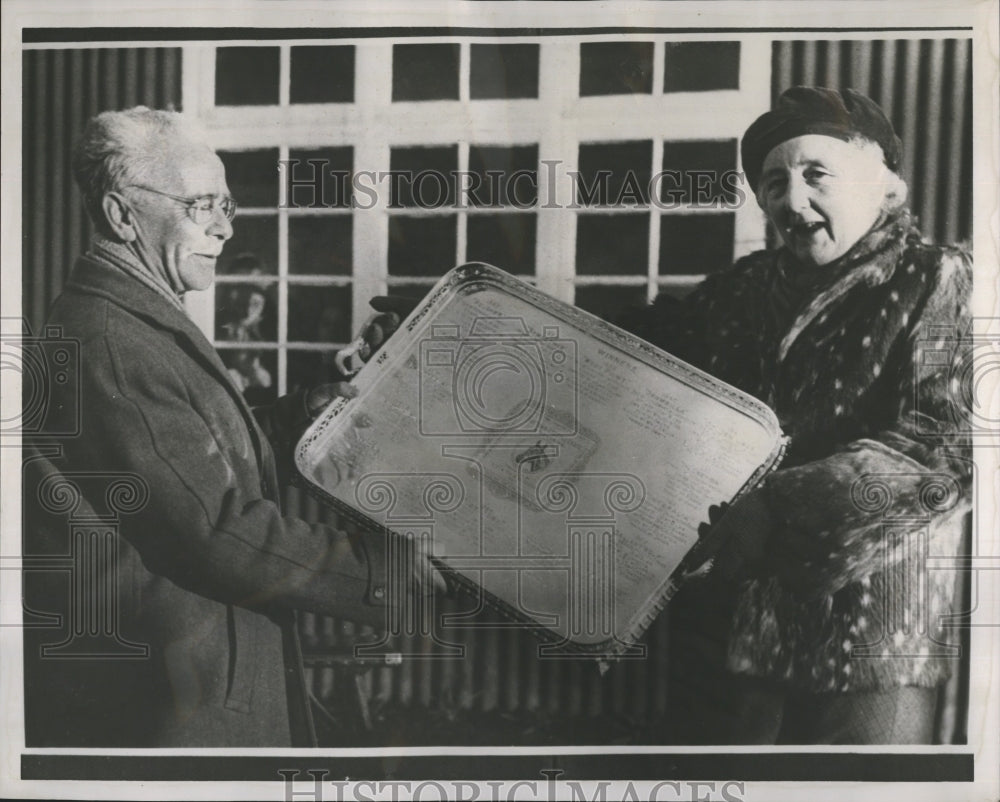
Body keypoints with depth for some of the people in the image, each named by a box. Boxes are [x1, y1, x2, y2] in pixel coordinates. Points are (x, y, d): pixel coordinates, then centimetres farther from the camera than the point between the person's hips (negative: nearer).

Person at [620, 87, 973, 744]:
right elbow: (652, 342, 23)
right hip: (720, 613, 5)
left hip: (863, 637, -4)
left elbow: (948, 444, -17)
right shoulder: (745, 288, 9)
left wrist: (779, 508, -23)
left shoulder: (941, 283, -4)